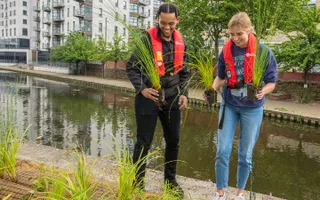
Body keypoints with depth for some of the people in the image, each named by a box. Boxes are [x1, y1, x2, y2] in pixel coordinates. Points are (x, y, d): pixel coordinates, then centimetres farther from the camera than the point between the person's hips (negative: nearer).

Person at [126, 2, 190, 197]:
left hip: (172, 98, 5)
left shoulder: (181, 42, 4)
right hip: (148, 97, -5)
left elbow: (184, 71, 14)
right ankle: (138, 182, 18)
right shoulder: (147, 39, -12)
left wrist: (184, 94, 3)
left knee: (173, 140, 12)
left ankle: (170, 179, 31)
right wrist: (142, 88, -21)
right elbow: (131, 67, -8)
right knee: (144, 142, 2)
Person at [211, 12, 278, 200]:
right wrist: (213, 89, -12)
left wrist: (263, 91, -29)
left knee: (245, 154, 10)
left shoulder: (264, 52, -12)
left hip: (252, 108, -2)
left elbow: (271, 82, -7)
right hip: (229, 105, 2)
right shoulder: (226, 51, -4)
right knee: (222, 151, 1)